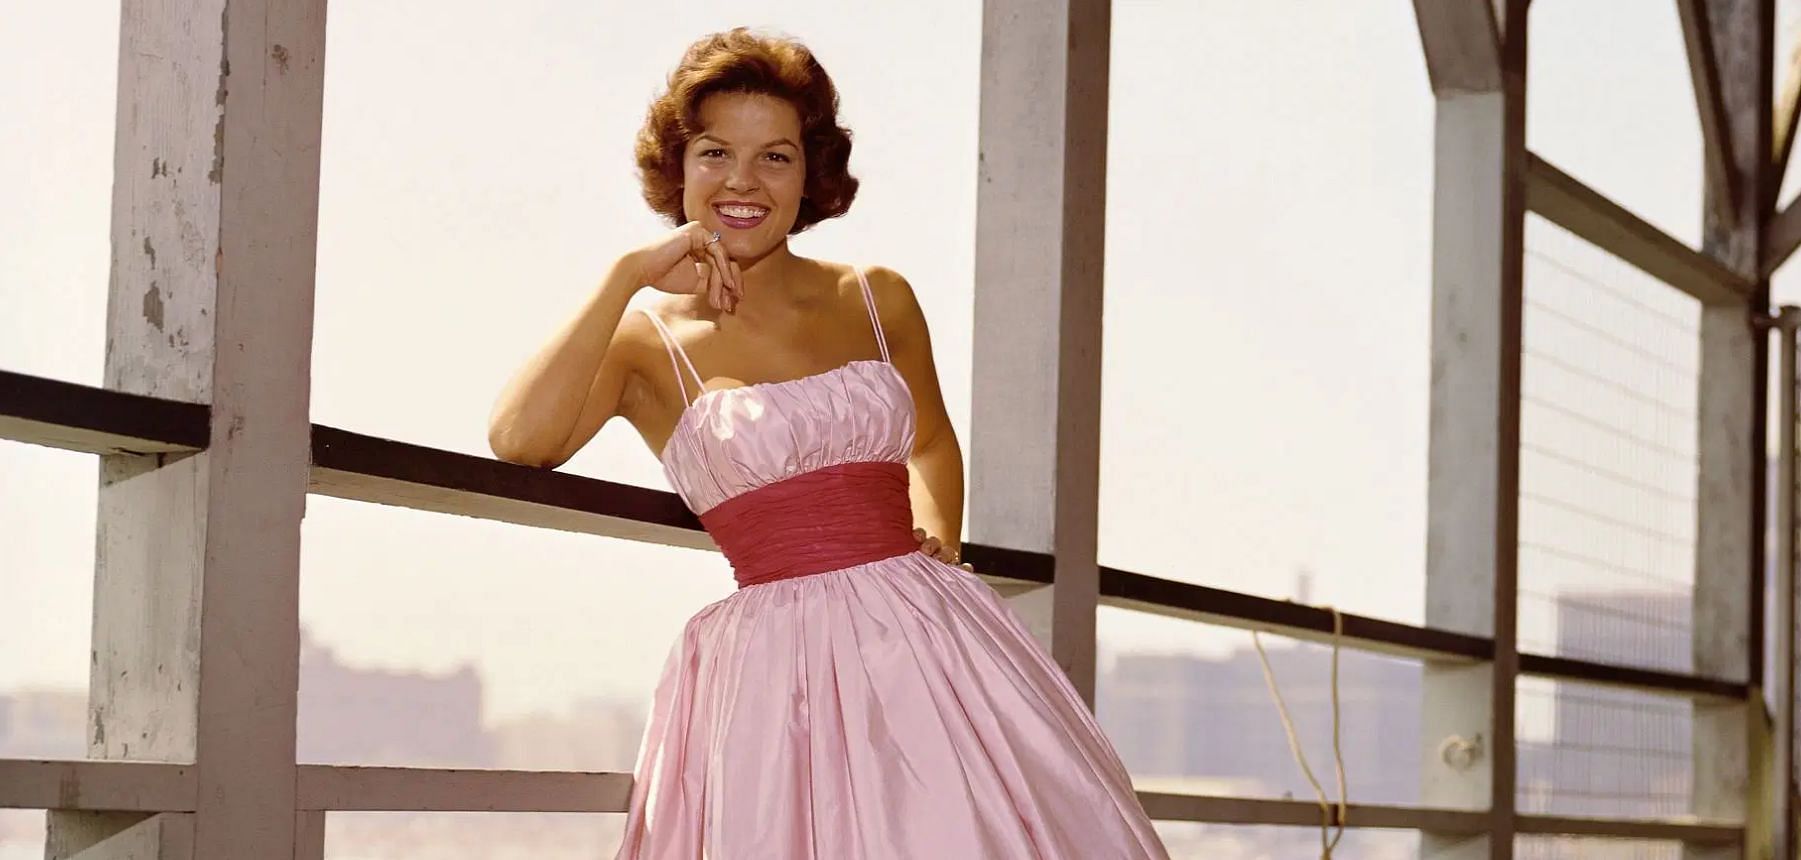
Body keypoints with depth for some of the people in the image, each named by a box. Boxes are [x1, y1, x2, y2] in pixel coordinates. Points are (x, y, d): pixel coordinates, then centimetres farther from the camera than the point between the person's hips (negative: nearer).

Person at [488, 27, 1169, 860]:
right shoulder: (645, 341, 0)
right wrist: (628, 275, -15)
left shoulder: (879, 300, 9)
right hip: (772, 666, -3)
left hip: (921, 639, 3)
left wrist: (935, 532, 8)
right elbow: (519, 438, -19)